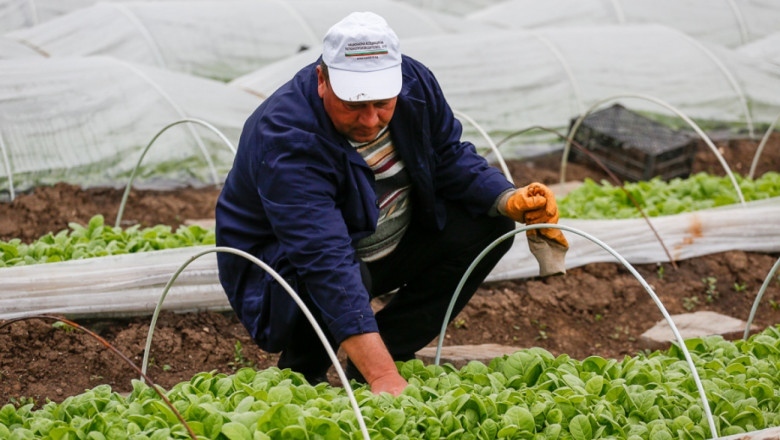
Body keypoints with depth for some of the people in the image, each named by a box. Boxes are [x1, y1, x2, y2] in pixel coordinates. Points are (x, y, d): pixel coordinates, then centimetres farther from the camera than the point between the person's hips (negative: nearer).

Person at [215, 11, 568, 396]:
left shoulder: (415, 82, -15)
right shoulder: (287, 140, -36)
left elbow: (451, 159, 4)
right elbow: (326, 261, -46)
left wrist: (509, 200, -18)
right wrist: (384, 378, -54)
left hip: (391, 244, 7)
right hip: (287, 268, -7)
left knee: (490, 224, -8)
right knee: (321, 282, -40)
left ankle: (387, 352, -4)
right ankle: (299, 375, -6)